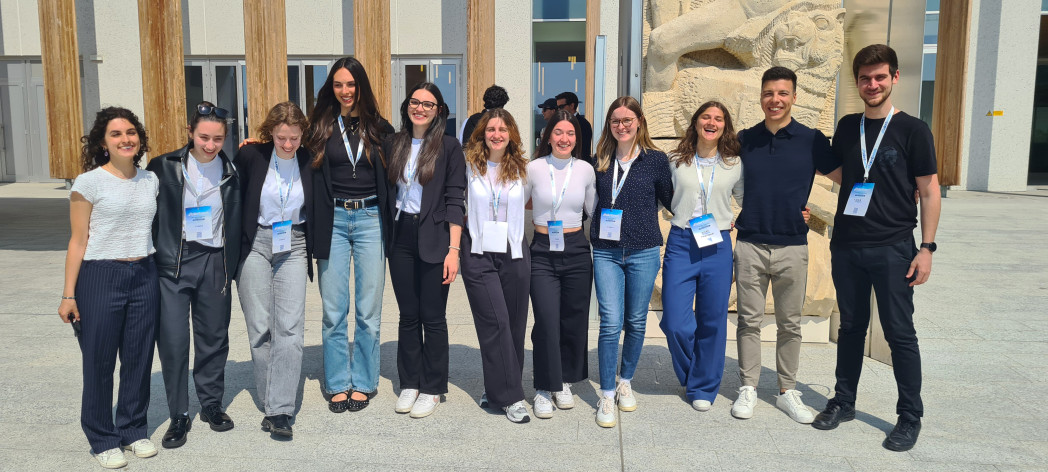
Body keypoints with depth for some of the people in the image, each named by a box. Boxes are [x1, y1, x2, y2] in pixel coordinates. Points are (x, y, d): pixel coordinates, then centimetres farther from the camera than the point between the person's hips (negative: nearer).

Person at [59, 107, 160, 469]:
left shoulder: (151, 180, 7)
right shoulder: (89, 183, -5)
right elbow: (78, 241, -5)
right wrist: (69, 295, -6)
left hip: (144, 276, 4)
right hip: (101, 277, -4)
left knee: (139, 358, 8)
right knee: (99, 361, 3)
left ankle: (134, 430, 24)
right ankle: (102, 439, 18)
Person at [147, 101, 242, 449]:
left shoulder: (231, 171, 3)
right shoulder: (164, 167, -2)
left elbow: (237, 224, 9)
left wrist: (232, 267, 4)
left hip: (214, 262, 2)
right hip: (172, 263, -1)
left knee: (214, 337, 10)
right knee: (173, 340, -1)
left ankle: (212, 404, 28)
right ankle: (179, 415, 13)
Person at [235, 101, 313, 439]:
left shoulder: (309, 162, -2)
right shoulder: (251, 155, -7)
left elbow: (316, 212, 10)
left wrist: (313, 254, 9)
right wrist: (233, 249, 2)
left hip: (292, 247, 1)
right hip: (254, 245, 0)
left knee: (290, 327, -8)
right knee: (259, 327, 1)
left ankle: (281, 411, -6)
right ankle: (270, 404, 13)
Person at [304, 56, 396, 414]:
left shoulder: (379, 128, 5)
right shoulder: (321, 128, 6)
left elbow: (391, 175, 7)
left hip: (370, 220, 0)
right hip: (333, 221, 1)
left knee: (368, 310, 5)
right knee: (334, 311, 4)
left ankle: (363, 383, 18)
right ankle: (337, 384, 18)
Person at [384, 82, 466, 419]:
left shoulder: (449, 147, -4)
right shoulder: (393, 145, 8)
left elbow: (455, 201, -7)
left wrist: (454, 249, -12)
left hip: (433, 240, -4)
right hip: (400, 239, 4)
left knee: (433, 317, 3)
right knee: (408, 315, 11)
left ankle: (432, 389, 16)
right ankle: (410, 384, 24)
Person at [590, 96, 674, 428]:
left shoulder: (655, 159, 1)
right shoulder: (601, 161, 7)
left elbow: (671, 201, 10)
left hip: (643, 252, 0)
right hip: (606, 252, 1)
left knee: (636, 322, 10)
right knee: (611, 323, -5)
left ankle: (625, 382, 30)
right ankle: (607, 395, 6)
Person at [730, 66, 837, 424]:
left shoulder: (811, 140, 0)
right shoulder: (745, 140, 5)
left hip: (792, 246, -1)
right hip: (749, 245, 1)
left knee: (790, 324, 9)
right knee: (749, 320, 6)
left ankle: (787, 391, 22)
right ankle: (748, 388, 18)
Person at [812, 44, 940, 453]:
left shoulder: (912, 129, -3)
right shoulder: (847, 127, 9)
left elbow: (929, 191, -3)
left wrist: (927, 247, -9)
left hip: (893, 249, -4)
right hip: (847, 247, 4)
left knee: (899, 332, 1)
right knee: (851, 326, 13)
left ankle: (910, 417, 14)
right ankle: (843, 402, 26)